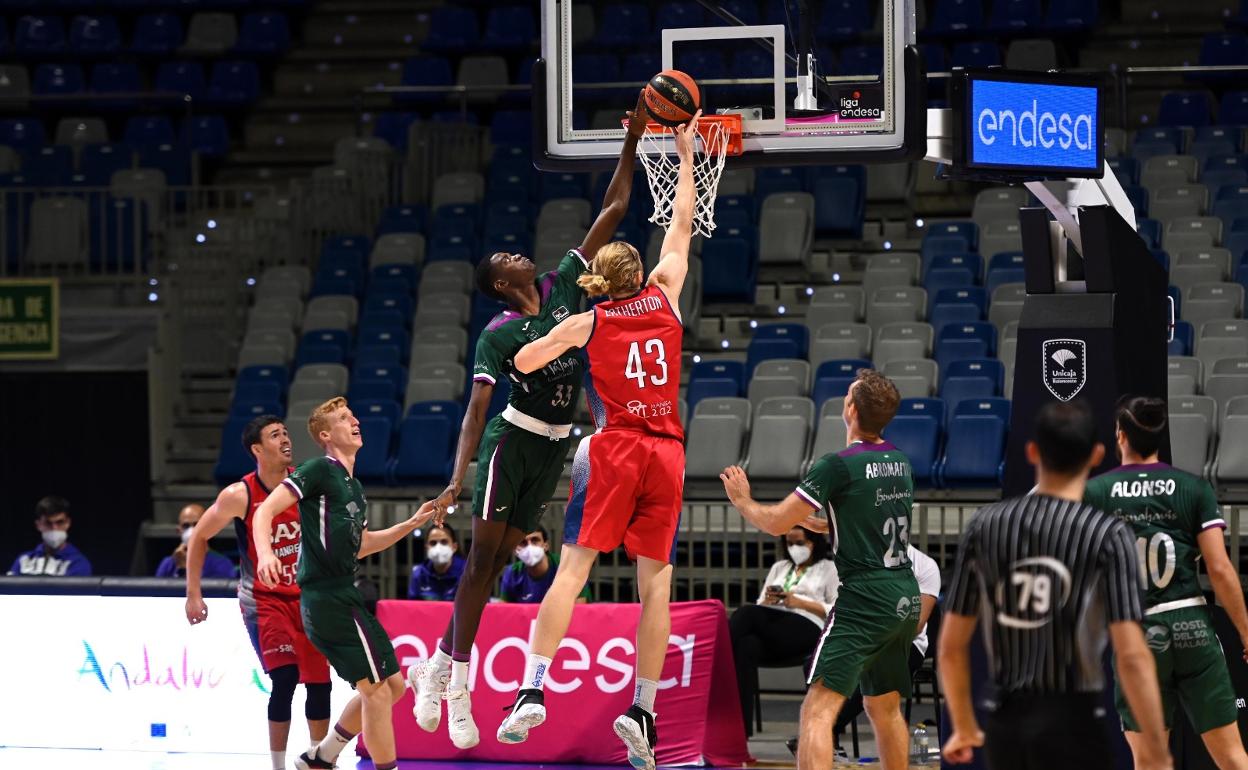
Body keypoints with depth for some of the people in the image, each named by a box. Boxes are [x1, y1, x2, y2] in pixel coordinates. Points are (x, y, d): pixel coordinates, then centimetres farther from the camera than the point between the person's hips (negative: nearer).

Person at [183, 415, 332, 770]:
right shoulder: (240, 496, -16)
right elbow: (199, 537, -3)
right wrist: (194, 595, -4)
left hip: (305, 595, 4)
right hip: (262, 598, -4)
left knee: (319, 681, 3)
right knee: (285, 677, -19)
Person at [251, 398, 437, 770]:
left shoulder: (354, 486, 20)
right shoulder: (320, 470, -6)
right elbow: (266, 510, -14)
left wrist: (412, 524, 26)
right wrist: (265, 553, -31)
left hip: (344, 595, 10)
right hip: (328, 596, -10)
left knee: (392, 685, 13)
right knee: (377, 688, -11)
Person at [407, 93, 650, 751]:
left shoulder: (564, 286, 4)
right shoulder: (498, 334, -10)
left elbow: (612, 212, 3)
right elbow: (476, 409, -17)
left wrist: (632, 145, -4)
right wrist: (458, 478, -29)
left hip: (553, 447, 6)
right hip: (512, 441, -6)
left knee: (499, 560, 8)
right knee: (483, 557, -6)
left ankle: (437, 666, 17)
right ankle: (458, 689, -3)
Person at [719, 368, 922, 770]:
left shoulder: (839, 465, -12)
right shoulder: (899, 463, 11)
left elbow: (776, 523, -8)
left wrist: (742, 501, 12)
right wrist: (812, 521, 35)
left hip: (864, 601, -8)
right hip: (905, 601, 8)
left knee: (818, 710, -12)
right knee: (884, 707, 22)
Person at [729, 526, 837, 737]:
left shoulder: (828, 569, 17)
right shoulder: (779, 568, 33)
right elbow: (759, 607, 27)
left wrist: (799, 602, -7)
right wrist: (768, 601, 2)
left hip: (806, 628, -5)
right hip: (773, 627, 5)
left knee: (747, 614, -33)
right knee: (747, 646, -35)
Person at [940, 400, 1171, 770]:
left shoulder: (984, 526, 2)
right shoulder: (1108, 535, -9)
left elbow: (952, 645, 7)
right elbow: (1131, 656, -16)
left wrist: (965, 728, 22)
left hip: (1005, 723, 4)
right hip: (1074, 723, -4)